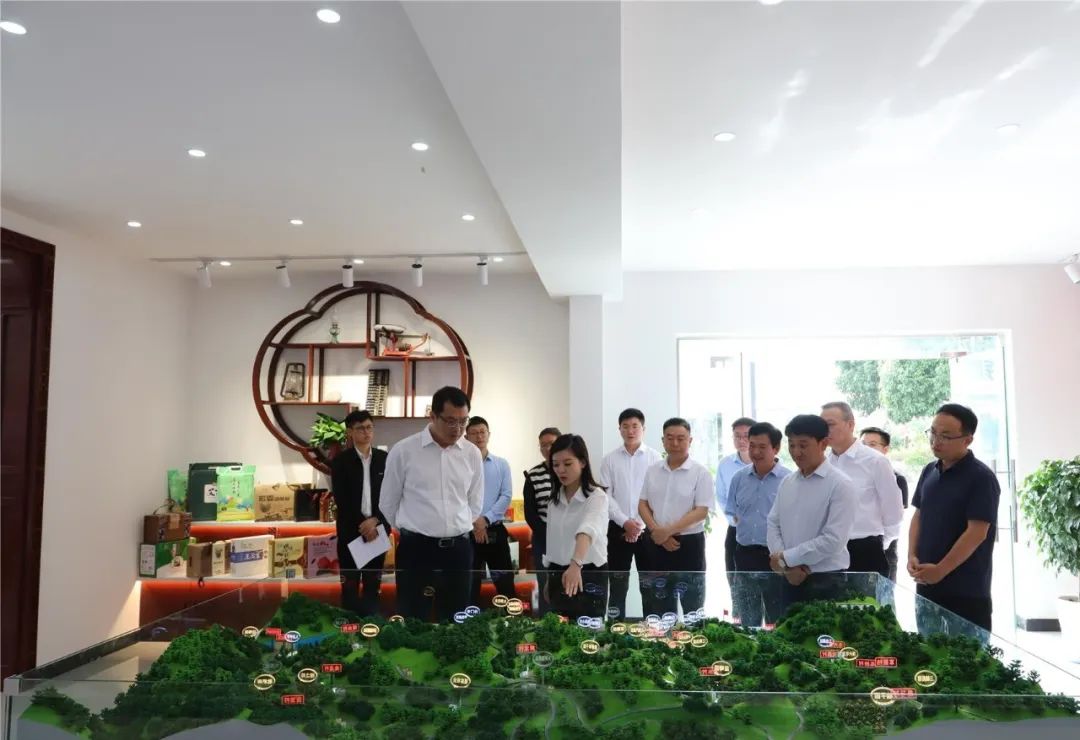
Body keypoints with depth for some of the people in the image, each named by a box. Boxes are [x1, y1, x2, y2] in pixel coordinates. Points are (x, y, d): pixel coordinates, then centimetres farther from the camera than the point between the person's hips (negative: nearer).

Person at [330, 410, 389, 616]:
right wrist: (361, 525, -13)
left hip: (377, 529, 2)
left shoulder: (384, 459, 5)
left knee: (373, 585, 8)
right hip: (351, 530, -2)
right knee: (350, 586, 3)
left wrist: (375, 521, -11)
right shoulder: (340, 461, -1)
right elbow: (341, 499, -7)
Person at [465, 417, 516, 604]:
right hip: (468, 531, -1)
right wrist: (473, 523, -15)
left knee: (505, 583, 6)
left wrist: (485, 519, -13)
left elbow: (506, 496, -2)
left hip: (495, 530, 2)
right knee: (470, 585, 8)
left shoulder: (502, 464, 5)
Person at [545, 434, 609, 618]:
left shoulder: (596, 496, -16)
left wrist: (576, 564, -51)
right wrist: (549, 579, 16)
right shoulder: (554, 499, 6)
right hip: (558, 575, 6)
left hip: (589, 576, -6)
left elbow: (587, 530, -35)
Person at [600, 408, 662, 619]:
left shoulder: (654, 457, -1)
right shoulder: (609, 460, 2)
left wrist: (640, 525, -10)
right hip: (618, 528, 1)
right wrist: (625, 522, -12)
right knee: (617, 585, 7)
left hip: (648, 529, -1)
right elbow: (605, 496, -1)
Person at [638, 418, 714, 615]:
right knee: (659, 603, 13)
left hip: (689, 543, -4)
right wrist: (656, 531, -9)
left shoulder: (701, 473, -7)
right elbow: (643, 504, 8)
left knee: (691, 606, 5)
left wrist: (668, 530, -18)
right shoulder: (652, 470, 7)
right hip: (657, 543, 4)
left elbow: (702, 511, -13)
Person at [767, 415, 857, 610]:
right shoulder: (786, 483, 7)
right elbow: (773, 526, 8)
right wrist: (788, 567, -7)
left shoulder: (840, 485, -11)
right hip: (790, 579, 5)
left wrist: (786, 558, -13)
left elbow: (833, 540, -18)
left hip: (825, 582, -5)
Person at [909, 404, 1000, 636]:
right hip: (926, 584, 7)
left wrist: (940, 570, -17)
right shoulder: (929, 472, 8)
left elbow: (977, 532, -17)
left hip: (967, 591, -7)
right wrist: (912, 555, -1)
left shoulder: (981, 478, -13)